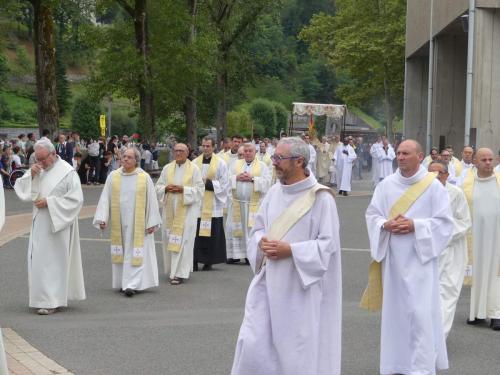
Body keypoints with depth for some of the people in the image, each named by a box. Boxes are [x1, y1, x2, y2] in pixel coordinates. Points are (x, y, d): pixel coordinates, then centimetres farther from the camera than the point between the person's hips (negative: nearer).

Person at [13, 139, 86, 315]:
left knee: (53, 261, -5)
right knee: (38, 260, 8)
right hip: (39, 224, 7)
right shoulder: (37, 170, 9)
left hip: (57, 224, -7)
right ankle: (44, 297, 18)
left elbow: (76, 199, -15)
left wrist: (49, 202, -17)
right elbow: (20, 189, 5)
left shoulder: (67, 172, -10)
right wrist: (30, 175, -12)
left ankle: (52, 301, 0)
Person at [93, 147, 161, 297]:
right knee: (121, 252, 10)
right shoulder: (113, 176, 3)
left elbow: (151, 201, -1)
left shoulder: (144, 178, -2)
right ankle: (123, 283, 20)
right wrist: (102, 218, -6)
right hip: (119, 222, 3)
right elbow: (105, 198, 2)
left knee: (135, 253, -6)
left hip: (137, 223, -3)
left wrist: (152, 222, -5)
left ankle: (132, 284, -8)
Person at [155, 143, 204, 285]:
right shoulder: (167, 168, 11)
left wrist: (183, 189, -15)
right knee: (169, 239, 6)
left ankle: (180, 273, -6)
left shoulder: (194, 168, 0)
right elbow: (158, 187, 12)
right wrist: (166, 188, -9)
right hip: (170, 209, 4)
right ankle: (172, 269, 20)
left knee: (183, 240, -7)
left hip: (186, 209, -4)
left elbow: (199, 189, -4)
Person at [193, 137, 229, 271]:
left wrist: (208, 183, -10)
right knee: (196, 233, -3)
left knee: (211, 234, -1)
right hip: (197, 203, 2)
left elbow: (224, 184, 0)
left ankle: (208, 262, 7)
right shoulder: (195, 162, 10)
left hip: (213, 205, -2)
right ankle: (195, 261, 3)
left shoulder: (220, 163, 4)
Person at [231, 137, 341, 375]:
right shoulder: (274, 192, 7)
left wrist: (290, 250, -20)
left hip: (300, 287, -5)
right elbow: (258, 228, 15)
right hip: (268, 281, 5)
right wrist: (261, 242, -7)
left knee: (298, 350, 5)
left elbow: (328, 244, -12)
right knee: (253, 343, 3)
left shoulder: (321, 197, -11)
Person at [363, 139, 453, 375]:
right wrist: (385, 225, -12)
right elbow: (372, 214, 8)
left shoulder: (433, 186, -5)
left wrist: (415, 226, -16)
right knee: (395, 308, 9)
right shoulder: (386, 185, 4)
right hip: (393, 258, 4)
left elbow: (444, 222, -5)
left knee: (420, 311, -9)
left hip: (419, 258, -3)